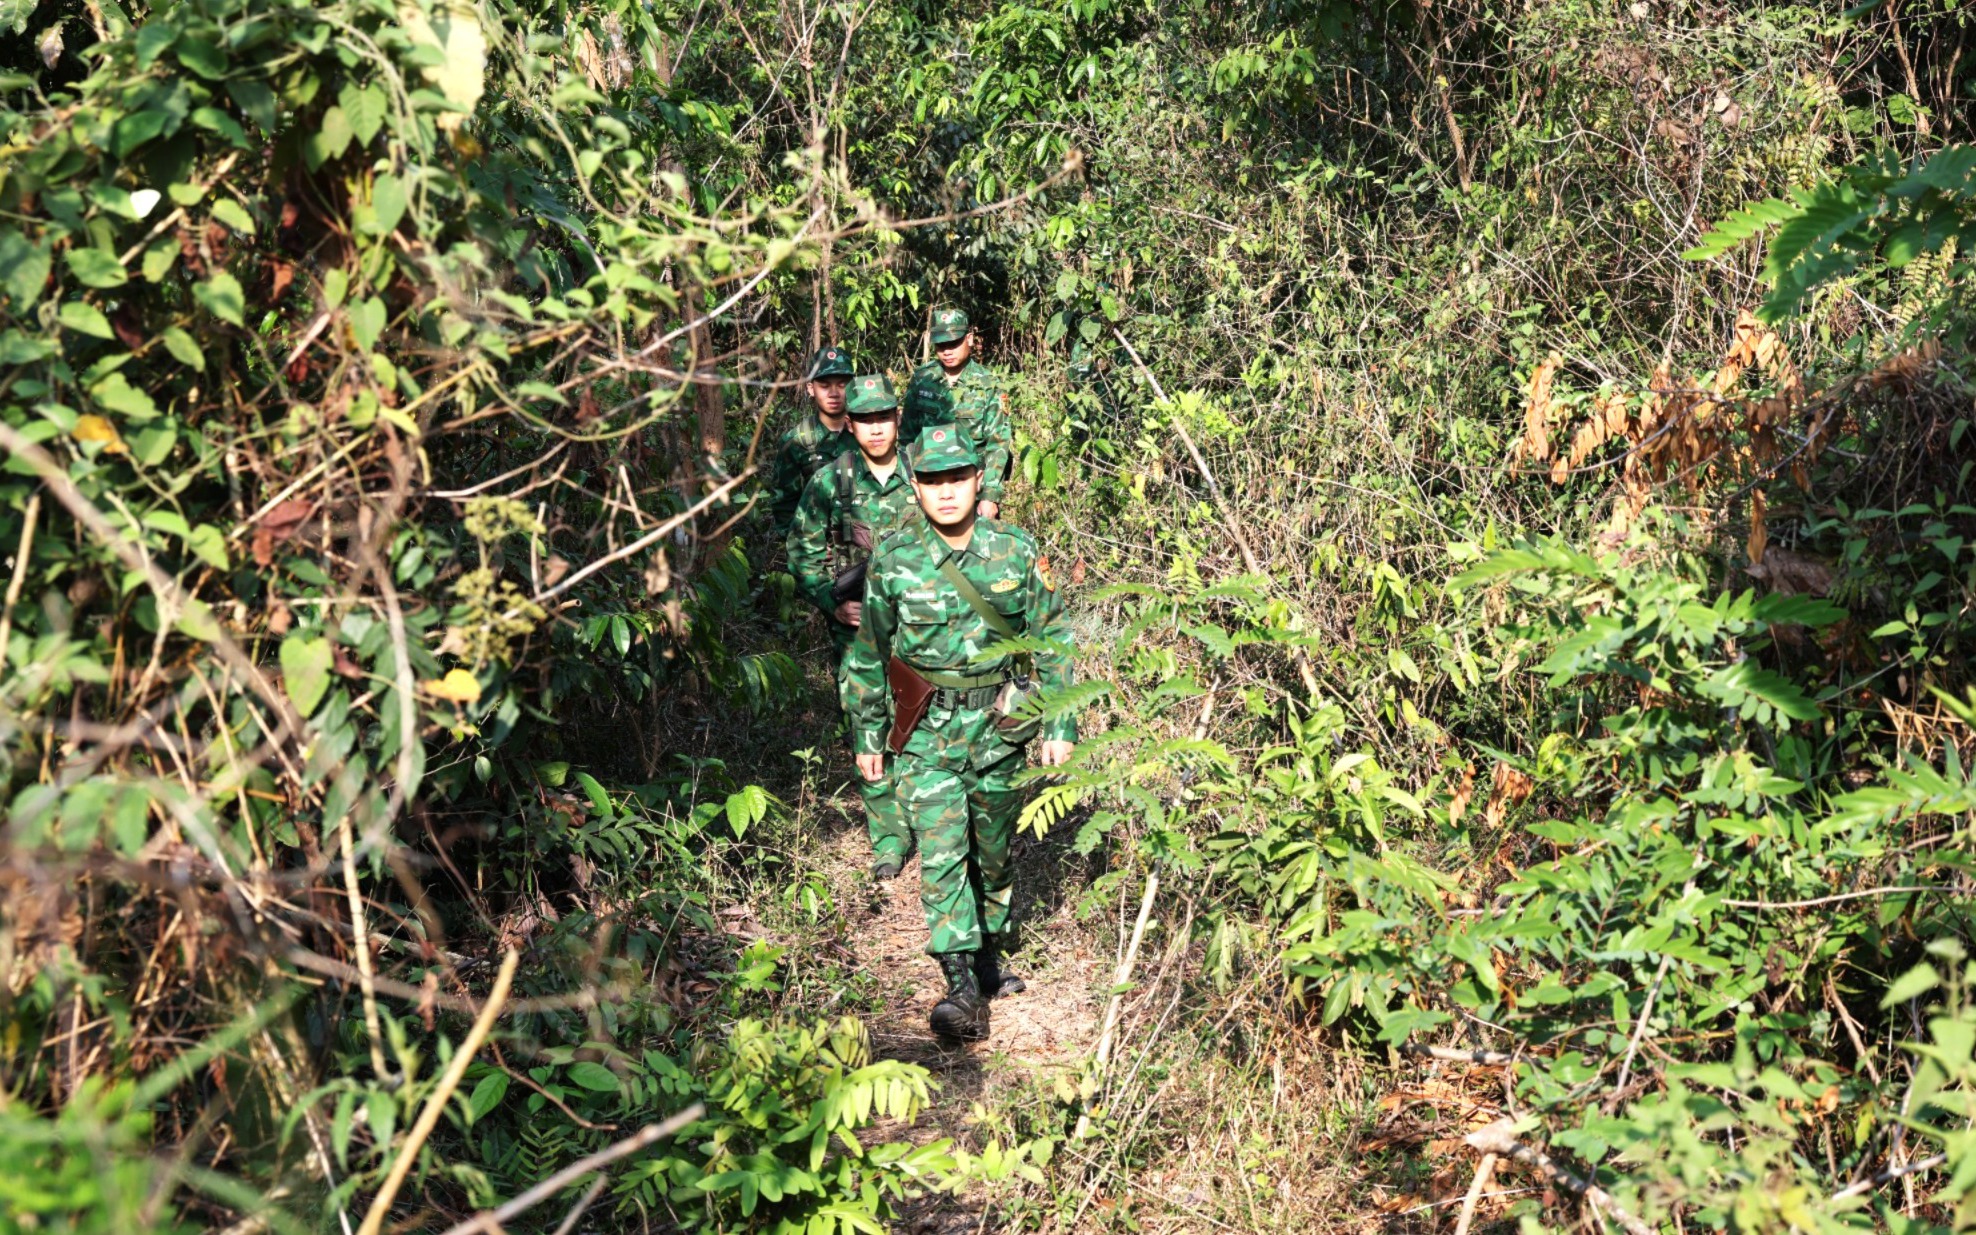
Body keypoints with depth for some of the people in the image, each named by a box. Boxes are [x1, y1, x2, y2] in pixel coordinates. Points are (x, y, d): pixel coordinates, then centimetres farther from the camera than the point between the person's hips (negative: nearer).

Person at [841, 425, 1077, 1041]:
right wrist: (867, 735, 8)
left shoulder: (1016, 551, -5)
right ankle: (963, 989, -11)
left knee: (994, 850, 13)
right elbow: (869, 654, 5)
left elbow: (1051, 641, 3)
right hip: (926, 730, -1)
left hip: (1000, 725, 1)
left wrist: (1060, 726, 1)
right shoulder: (892, 559, -6)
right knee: (941, 854, -11)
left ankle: (988, 953, 34)